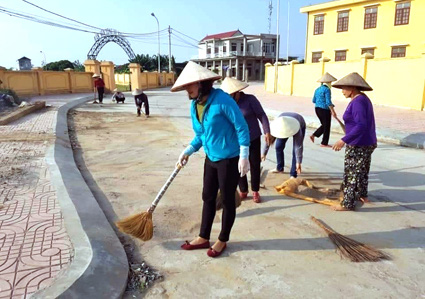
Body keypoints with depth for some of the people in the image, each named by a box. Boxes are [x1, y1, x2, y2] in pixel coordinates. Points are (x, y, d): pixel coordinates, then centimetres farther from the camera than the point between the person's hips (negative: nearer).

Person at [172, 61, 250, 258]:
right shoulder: (194, 106, 3)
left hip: (229, 159, -8)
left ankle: (222, 240, 27)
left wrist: (244, 156, -20)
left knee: (227, 200, 8)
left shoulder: (222, 100, -21)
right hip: (211, 158, 8)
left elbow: (242, 127, -18)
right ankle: (204, 238, 34)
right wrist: (187, 151, 1)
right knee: (208, 198, 17)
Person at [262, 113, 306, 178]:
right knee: (278, 146, -3)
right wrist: (264, 153, -14)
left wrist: (298, 162, -39)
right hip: (285, 126, 3)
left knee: (295, 150, -16)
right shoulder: (276, 126, -36)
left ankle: (293, 174, -9)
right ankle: (279, 168, 18)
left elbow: (299, 146, -40)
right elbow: (270, 140, -22)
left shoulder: (297, 129, -45)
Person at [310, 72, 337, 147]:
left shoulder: (317, 89, 9)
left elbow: (314, 100, 15)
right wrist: (333, 111, -17)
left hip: (317, 109, 8)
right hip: (325, 110, -8)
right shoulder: (327, 89, -14)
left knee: (324, 125, 21)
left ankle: (313, 135, 11)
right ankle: (324, 143, 10)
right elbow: (328, 102, -20)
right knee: (326, 127, 5)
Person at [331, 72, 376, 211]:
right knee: (362, 171, 23)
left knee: (352, 174, 0)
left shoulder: (357, 101, -21)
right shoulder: (362, 98, 10)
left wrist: (344, 140, -31)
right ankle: (362, 195, 40)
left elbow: (361, 125, -29)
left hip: (359, 145, -10)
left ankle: (348, 204, 11)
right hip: (366, 143, 10)